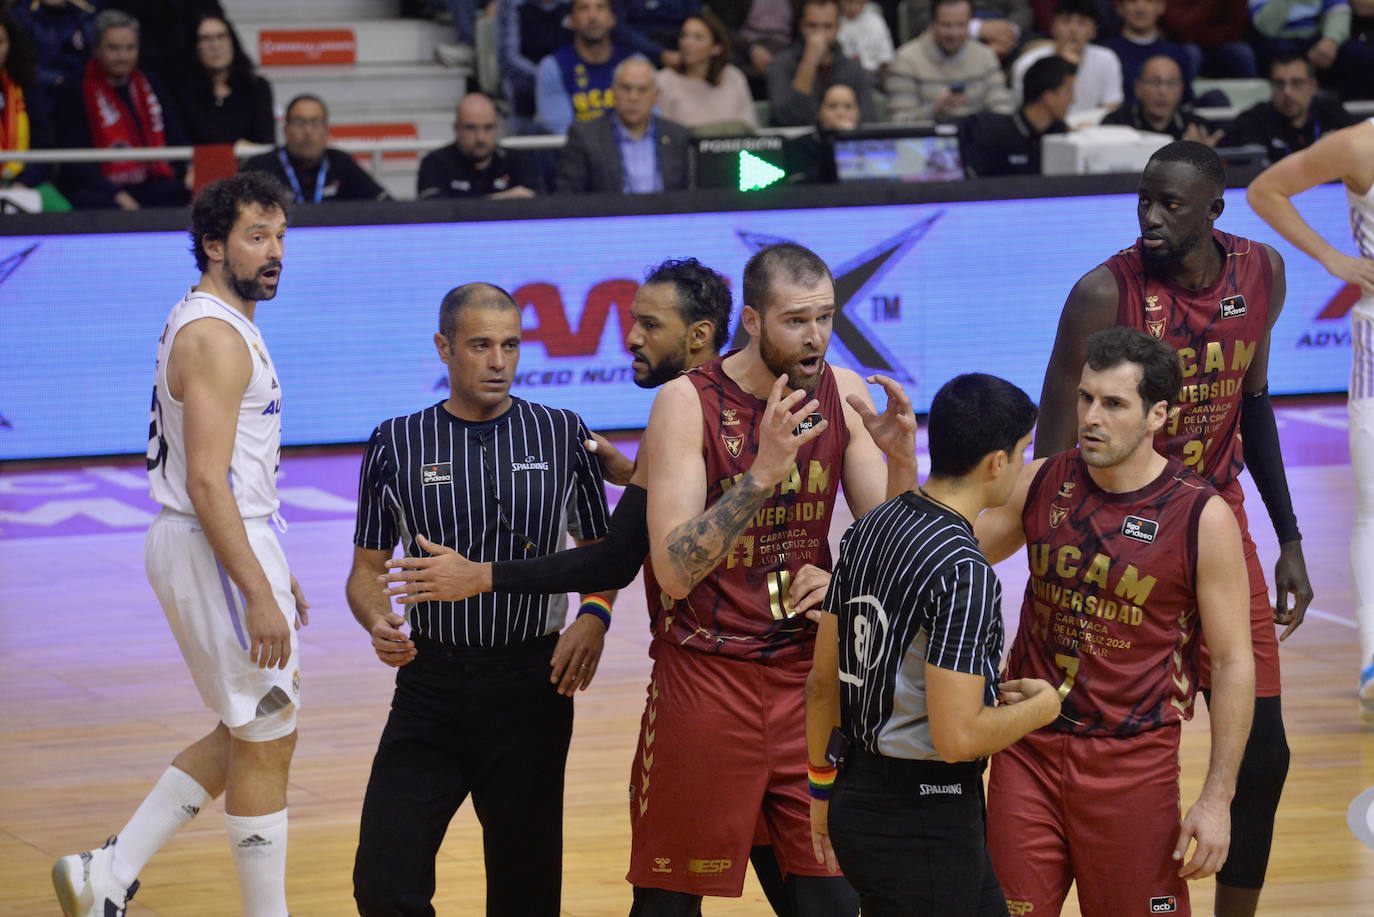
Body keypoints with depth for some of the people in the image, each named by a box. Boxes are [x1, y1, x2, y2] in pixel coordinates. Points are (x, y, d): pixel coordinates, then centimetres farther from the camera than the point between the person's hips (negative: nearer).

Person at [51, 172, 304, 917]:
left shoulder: (217, 324, 15)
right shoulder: (215, 337, -18)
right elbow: (207, 482, -24)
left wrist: (270, 570, 24)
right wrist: (258, 594, -25)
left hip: (220, 543, 10)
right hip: (215, 548, -10)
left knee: (247, 732, 18)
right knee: (264, 743, -2)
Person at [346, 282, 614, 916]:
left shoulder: (562, 435, 4)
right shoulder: (396, 446, 4)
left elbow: (601, 548, 12)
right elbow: (367, 568, 10)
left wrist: (594, 614, -8)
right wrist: (378, 622, -12)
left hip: (531, 686, 0)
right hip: (429, 685, 0)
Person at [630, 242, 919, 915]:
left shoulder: (841, 395, 1)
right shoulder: (689, 402, -13)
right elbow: (674, 574, -21)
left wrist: (901, 459, -17)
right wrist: (763, 471, -31)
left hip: (807, 675, 4)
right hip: (704, 679, -3)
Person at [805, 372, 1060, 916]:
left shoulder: (869, 530, 6)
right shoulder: (964, 572, -21)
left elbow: (823, 679, 13)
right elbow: (957, 737, -24)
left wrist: (822, 786, 23)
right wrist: (1043, 705, -7)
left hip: (857, 797, 9)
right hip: (924, 824, -9)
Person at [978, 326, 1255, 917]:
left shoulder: (1202, 518, -9)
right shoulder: (1041, 485, 2)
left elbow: (1233, 662, -6)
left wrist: (1217, 800, -10)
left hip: (1132, 763, -3)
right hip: (1028, 749, 3)